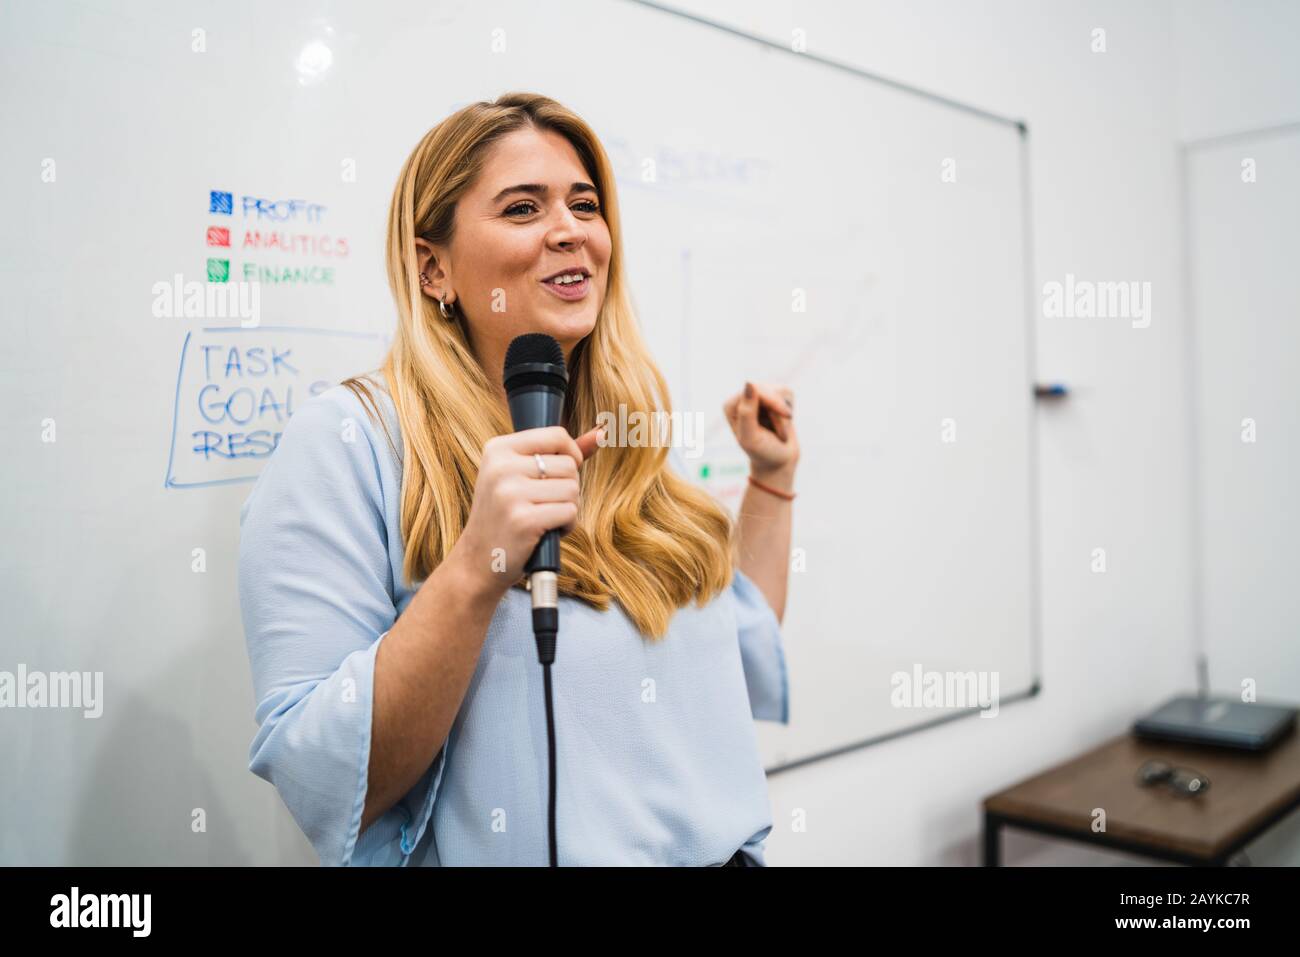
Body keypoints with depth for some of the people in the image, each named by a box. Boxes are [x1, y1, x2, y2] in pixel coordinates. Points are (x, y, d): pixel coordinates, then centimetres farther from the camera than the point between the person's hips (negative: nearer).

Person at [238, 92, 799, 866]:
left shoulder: (634, 444, 0)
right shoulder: (346, 441, -15)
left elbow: (744, 675, 9)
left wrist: (774, 481, 5)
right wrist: (473, 573, -31)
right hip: (514, 851, -5)